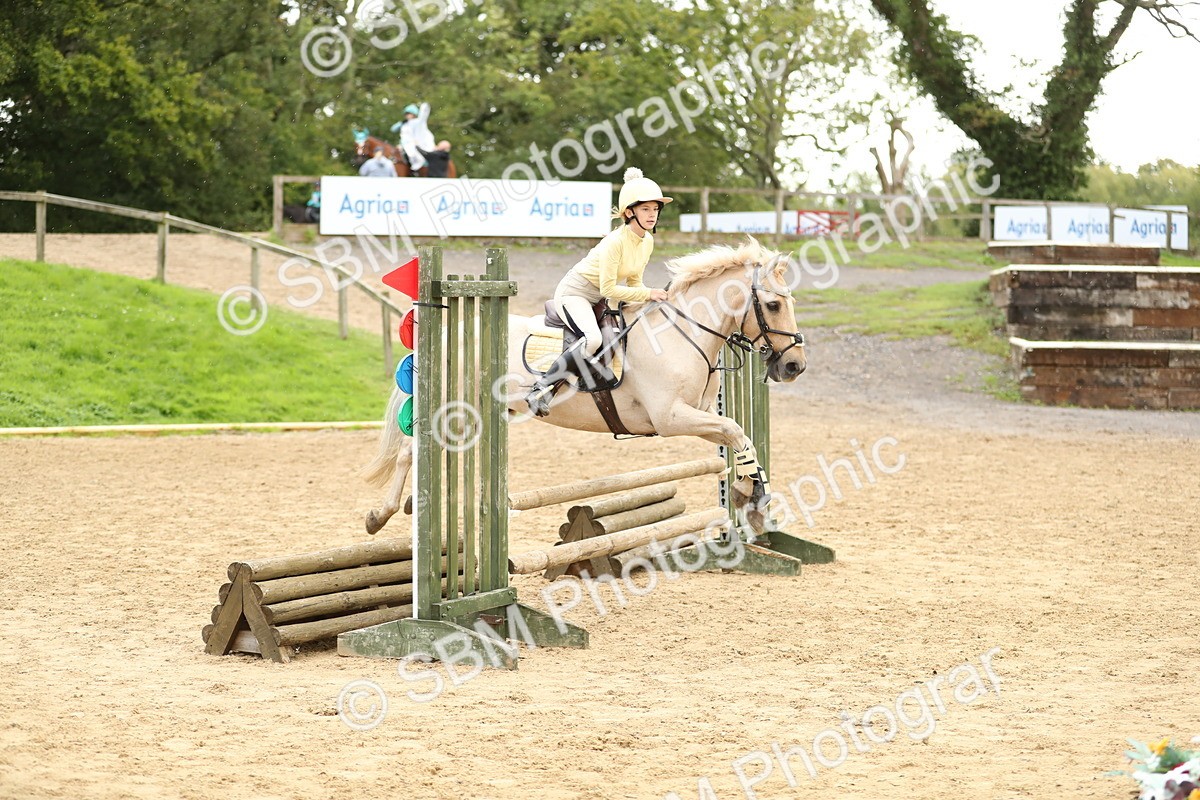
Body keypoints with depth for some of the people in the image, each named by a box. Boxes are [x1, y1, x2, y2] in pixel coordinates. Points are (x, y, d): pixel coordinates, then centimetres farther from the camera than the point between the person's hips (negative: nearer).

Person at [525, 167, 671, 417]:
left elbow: (634, 281, 11)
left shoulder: (648, 241, 0)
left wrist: (646, 300, -7)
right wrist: (648, 294, -25)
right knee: (592, 339, -35)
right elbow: (609, 289, -27)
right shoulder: (615, 242, -26)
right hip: (574, 293, -9)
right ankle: (541, 389, -27)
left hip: (599, 300, 9)